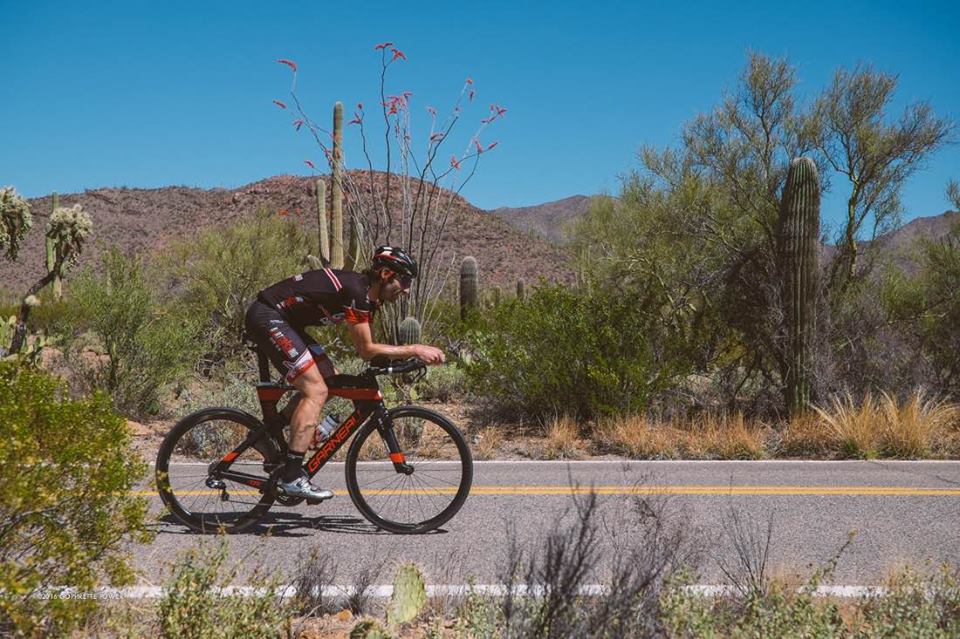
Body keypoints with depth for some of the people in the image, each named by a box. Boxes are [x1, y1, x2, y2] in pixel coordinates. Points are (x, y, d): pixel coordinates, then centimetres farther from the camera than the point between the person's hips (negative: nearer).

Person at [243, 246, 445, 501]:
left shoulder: (368, 295, 9)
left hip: (282, 321, 10)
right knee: (316, 390, -16)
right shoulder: (355, 291, -20)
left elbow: (366, 349, 11)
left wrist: (415, 353, 1)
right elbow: (366, 350, -18)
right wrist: (414, 350, -14)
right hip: (267, 316, -10)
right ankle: (292, 478, -18)